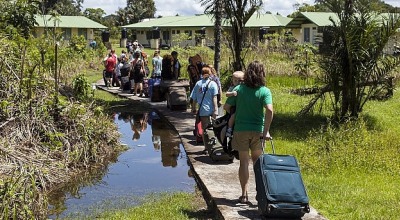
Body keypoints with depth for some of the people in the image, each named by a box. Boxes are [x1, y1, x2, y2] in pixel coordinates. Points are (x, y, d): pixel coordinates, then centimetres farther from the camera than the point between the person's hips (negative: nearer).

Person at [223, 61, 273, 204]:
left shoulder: (238, 89, -3)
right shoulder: (264, 91, -7)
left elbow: (226, 107, -1)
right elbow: (269, 110, -19)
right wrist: (266, 131, -16)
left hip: (241, 129, 0)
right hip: (258, 130, 0)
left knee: (243, 162, 7)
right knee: (257, 161, 17)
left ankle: (244, 195, 7)